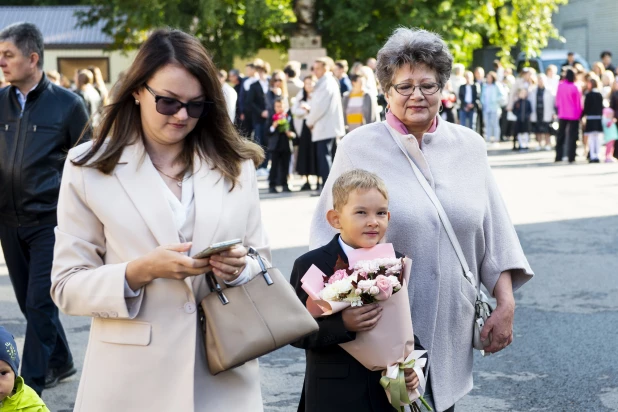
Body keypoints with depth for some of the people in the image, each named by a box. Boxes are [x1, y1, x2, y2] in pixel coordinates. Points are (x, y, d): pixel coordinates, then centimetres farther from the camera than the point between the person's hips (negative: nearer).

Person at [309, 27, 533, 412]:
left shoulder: (470, 146, 4)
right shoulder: (360, 147, -5)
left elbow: (494, 232, 7)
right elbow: (332, 231, 0)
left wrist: (506, 304, 3)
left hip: (450, 327, 3)